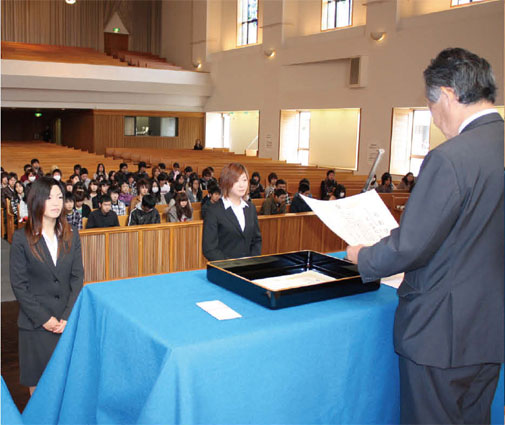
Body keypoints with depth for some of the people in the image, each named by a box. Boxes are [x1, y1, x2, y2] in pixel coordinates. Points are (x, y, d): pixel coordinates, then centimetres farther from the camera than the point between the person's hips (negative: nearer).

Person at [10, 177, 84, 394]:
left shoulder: (71, 236, 5)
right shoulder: (22, 238, -5)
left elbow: (77, 278, 3)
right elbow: (18, 284, -6)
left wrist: (67, 317, -7)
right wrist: (43, 318, -11)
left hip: (68, 321, 3)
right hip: (36, 325, -2)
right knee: (38, 384, 7)